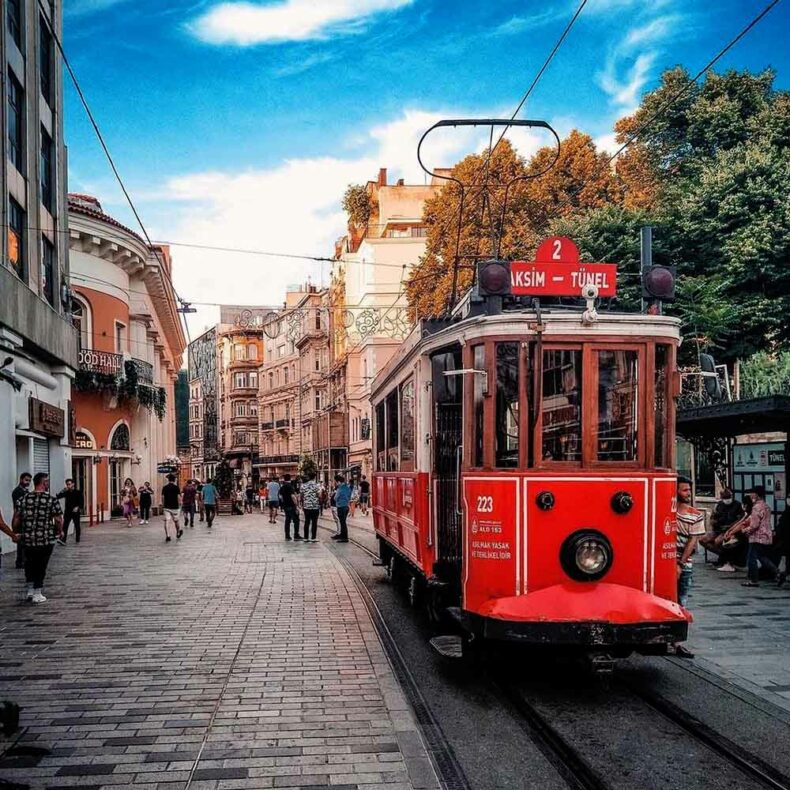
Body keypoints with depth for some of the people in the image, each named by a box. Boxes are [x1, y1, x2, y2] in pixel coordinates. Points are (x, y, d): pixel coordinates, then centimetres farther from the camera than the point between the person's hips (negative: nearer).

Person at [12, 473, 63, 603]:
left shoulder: (23, 499, 1)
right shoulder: (52, 500, -9)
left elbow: (16, 520, 2)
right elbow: (58, 520, -10)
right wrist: (60, 531, 9)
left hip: (28, 539, 3)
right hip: (46, 539, -3)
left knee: (29, 564, 22)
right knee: (41, 565, 9)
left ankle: (30, 590, 25)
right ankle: (37, 594, 13)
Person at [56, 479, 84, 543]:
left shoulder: (78, 492, -3)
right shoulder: (66, 492, 7)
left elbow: (82, 501, -6)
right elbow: (58, 497, 1)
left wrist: (78, 507, -21)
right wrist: (63, 491, -10)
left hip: (75, 512, -2)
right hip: (67, 511, 2)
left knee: (77, 526, 9)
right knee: (65, 526, -11)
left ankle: (77, 539, 23)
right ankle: (63, 540, -21)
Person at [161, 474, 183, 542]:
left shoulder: (164, 487, 1)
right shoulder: (176, 487, -6)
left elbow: (163, 497, 2)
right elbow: (178, 497, -7)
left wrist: (163, 505, 13)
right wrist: (180, 505, 6)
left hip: (166, 507, 1)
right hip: (175, 507, -1)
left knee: (166, 521, -4)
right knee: (176, 521, 16)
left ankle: (167, 536, -15)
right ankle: (178, 533, 32)